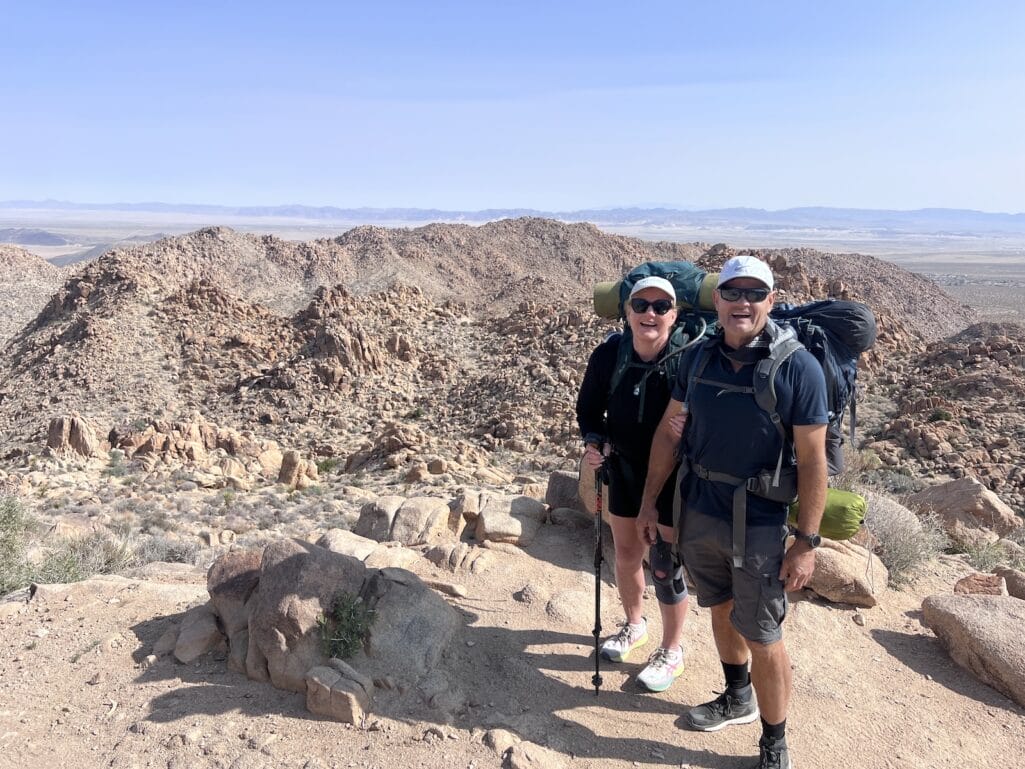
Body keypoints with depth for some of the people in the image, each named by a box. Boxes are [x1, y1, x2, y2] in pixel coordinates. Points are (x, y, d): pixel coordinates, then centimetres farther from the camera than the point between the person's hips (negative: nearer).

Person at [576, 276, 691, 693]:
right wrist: (593, 444, -17)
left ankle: (672, 651, 30)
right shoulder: (608, 354, -14)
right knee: (626, 555, 19)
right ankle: (634, 624, 47)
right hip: (624, 470, 4)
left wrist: (688, 428, -34)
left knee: (665, 566, 5)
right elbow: (589, 409, 0)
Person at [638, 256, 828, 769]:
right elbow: (669, 431, 5)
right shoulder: (698, 357, -2)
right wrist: (649, 501, 7)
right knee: (720, 610, 23)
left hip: (759, 523, -5)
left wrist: (807, 542, -13)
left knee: (762, 638, 5)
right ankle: (738, 699, 48)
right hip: (698, 513, 5)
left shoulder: (797, 367, -16)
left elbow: (812, 460, -13)